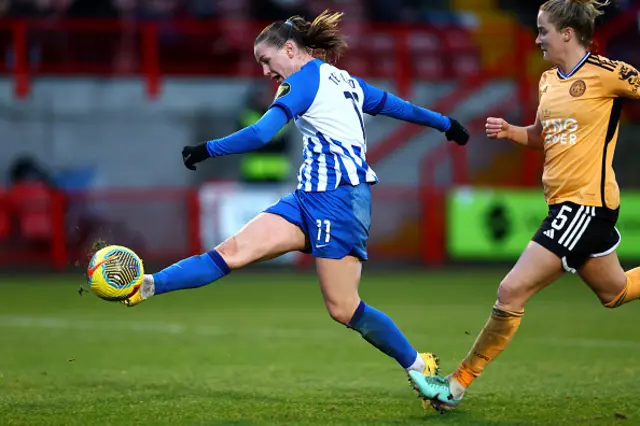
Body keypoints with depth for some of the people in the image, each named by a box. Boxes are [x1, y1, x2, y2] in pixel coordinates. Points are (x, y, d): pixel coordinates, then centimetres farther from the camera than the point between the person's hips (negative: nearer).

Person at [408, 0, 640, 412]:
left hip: (587, 203, -9)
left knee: (512, 291, -11)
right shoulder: (548, 80, 11)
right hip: (564, 203, 9)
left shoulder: (606, 72, -13)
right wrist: (509, 131, 5)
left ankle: (459, 383, -4)